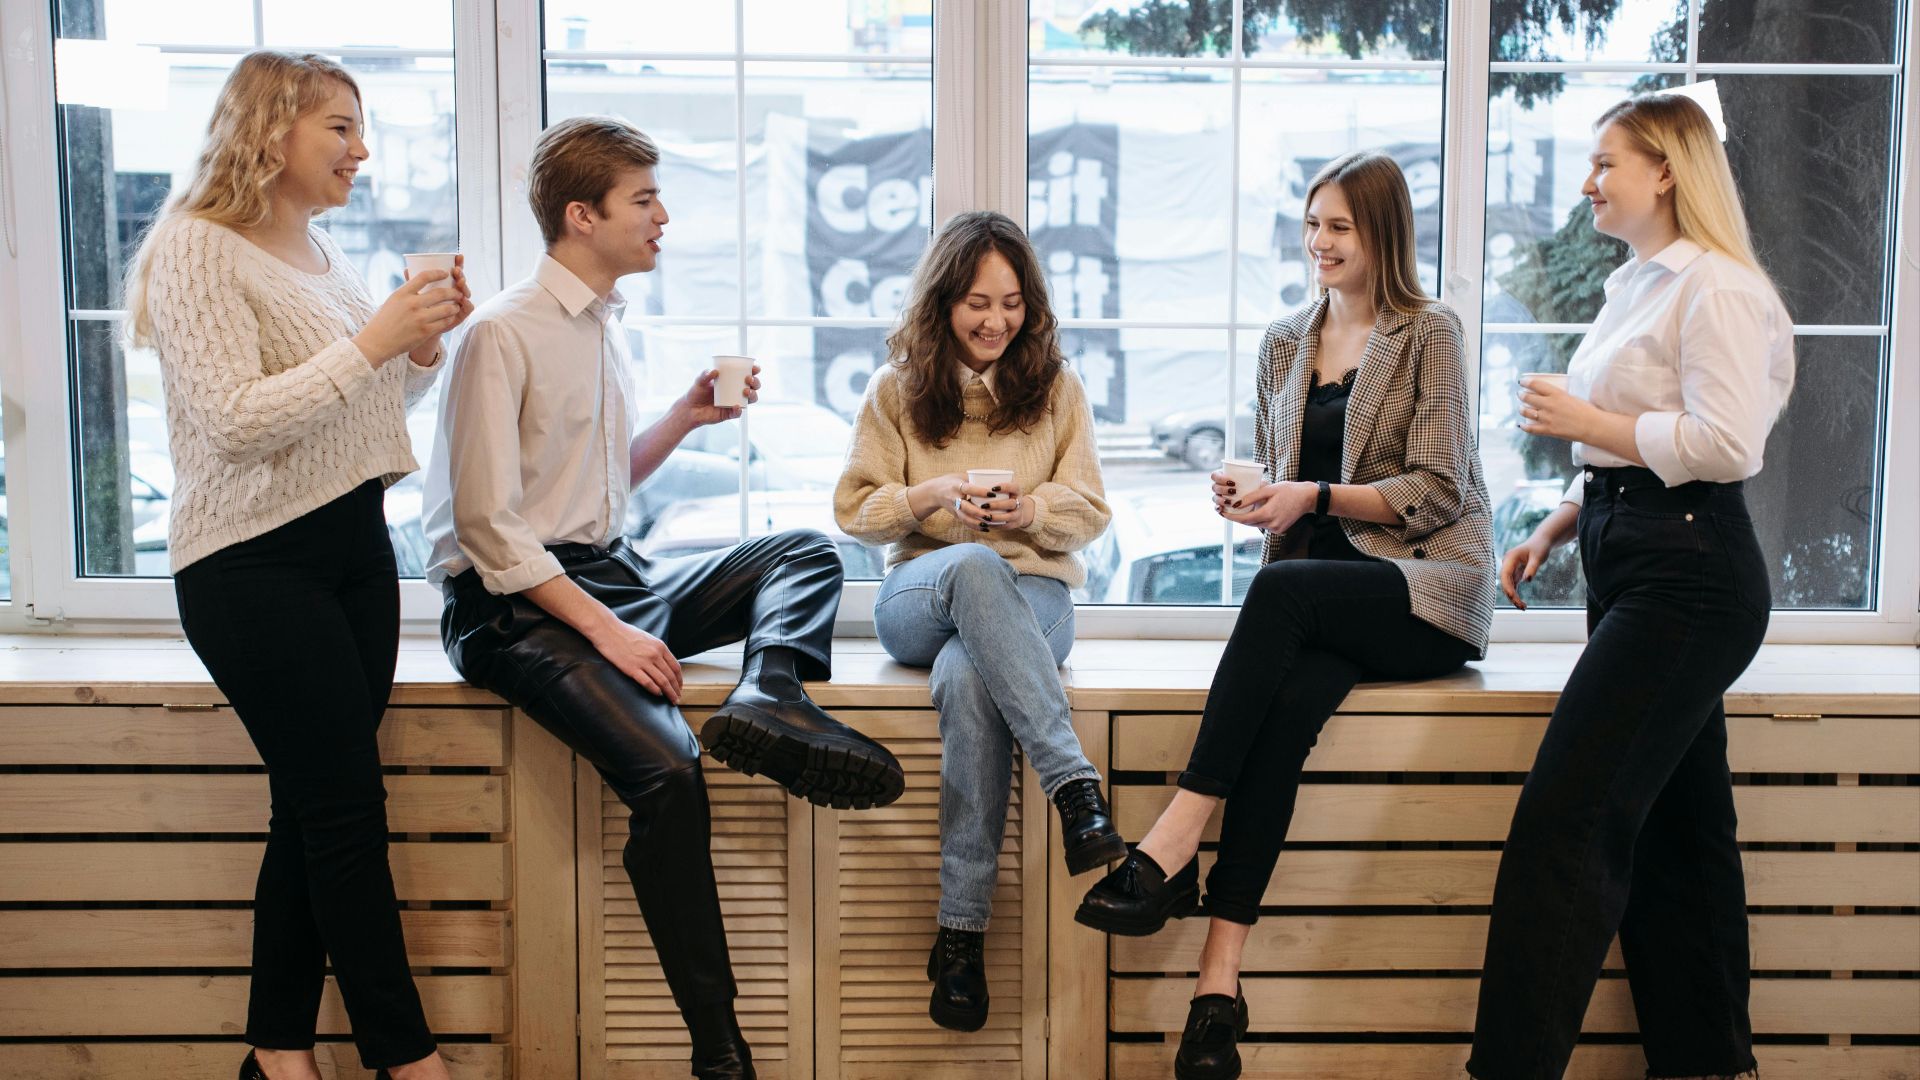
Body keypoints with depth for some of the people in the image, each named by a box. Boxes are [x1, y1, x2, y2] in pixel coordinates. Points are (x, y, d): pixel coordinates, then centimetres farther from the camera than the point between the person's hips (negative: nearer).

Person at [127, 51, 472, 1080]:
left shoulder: (324, 252, 14)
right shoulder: (195, 248, -10)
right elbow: (236, 422, -19)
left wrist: (422, 347, 3)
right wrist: (373, 339, -19)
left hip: (356, 547, 8)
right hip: (255, 565, -7)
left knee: (316, 807, 8)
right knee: (348, 809, -5)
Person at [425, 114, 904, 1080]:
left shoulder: (605, 324, 14)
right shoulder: (502, 336, -11)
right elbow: (487, 527, -16)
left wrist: (683, 417, 9)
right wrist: (603, 629, -21)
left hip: (613, 576, 9)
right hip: (516, 604, -9)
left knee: (805, 553, 1)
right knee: (665, 769, -29)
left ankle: (769, 700, -31)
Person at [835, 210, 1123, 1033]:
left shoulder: (1057, 388, 15)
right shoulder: (896, 388, 13)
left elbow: (1089, 511, 10)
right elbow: (854, 509, 8)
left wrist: (1030, 510, -12)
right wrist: (935, 493, -10)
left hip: (1031, 594, 0)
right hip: (919, 595, 0)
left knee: (968, 677, -38)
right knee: (975, 567, -40)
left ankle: (962, 929, -37)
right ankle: (1074, 783, -46)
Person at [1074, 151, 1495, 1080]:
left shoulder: (1428, 334, 1)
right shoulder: (1283, 343, 17)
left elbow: (1438, 489, -5)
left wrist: (1316, 497, -15)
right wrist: (1246, 496, -1)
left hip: (1425, 585, -3)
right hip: (1320, 596, 4)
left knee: (1283, 590, -35)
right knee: (1288, 698, -31)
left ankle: (1173, 847, -36)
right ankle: (1220, 977, -39)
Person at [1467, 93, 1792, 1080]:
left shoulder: (1715, 286, -10)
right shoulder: (1633, 287, 20)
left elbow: (1724, 443, -20)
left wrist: (1585, 421, -13)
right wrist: (1554, 527, 13)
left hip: (1689, 577, -10)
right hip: (1630, 570, 10)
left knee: (1564, 818, -13)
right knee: (1673, 828, 12)